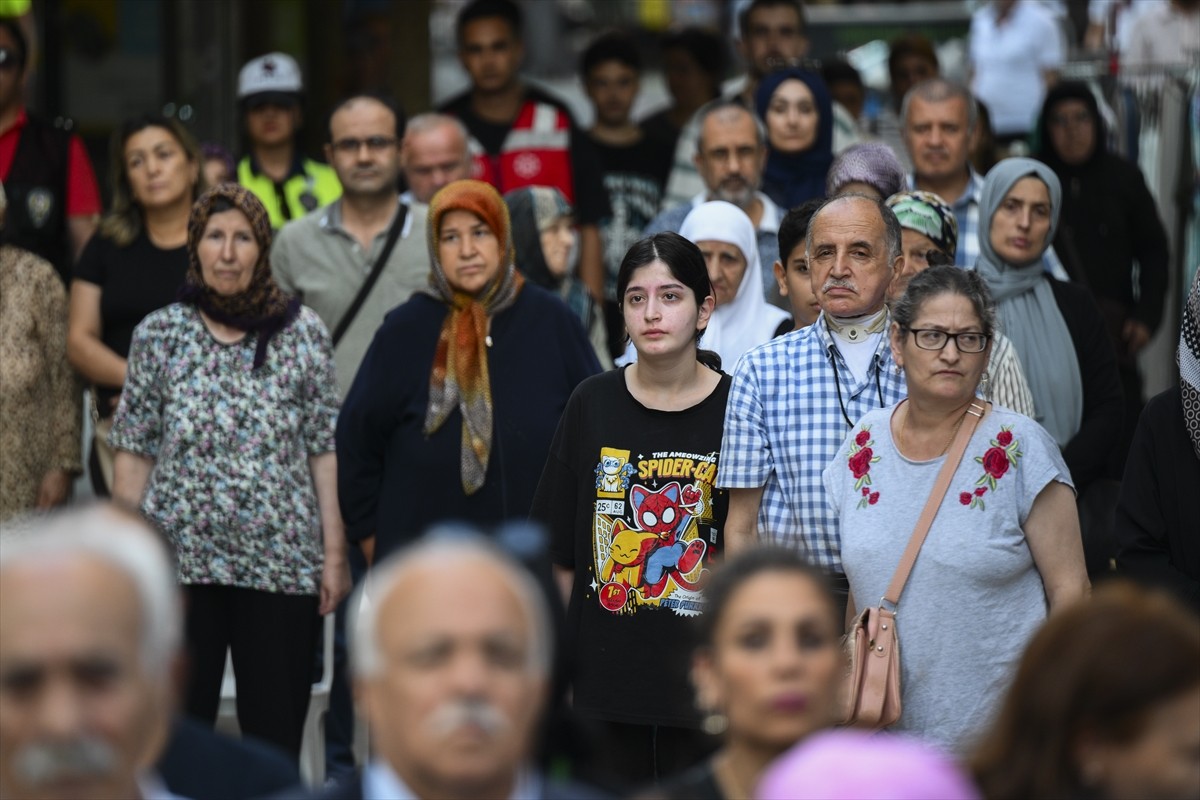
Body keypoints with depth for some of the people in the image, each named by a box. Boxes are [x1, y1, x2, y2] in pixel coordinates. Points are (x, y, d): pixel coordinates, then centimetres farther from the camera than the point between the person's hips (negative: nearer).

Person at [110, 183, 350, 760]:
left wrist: (335, 553, 0)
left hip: (281, 563, 0)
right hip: (179, 558, 0)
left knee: (276, 732, 3)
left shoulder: (302, 333, 4)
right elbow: (134, 453, 6)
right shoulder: (159, 335, 5)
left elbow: (325, 451, 4)